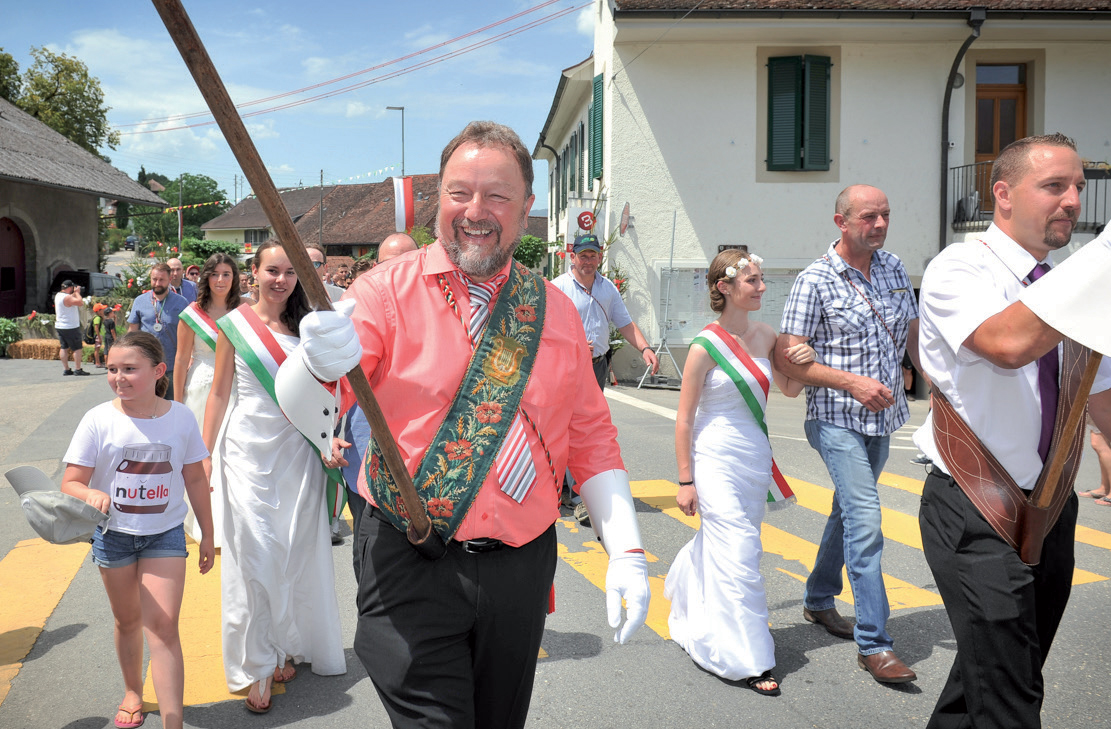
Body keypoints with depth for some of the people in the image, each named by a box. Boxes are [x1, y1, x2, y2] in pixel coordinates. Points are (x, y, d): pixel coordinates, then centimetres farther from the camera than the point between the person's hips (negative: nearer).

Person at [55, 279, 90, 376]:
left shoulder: (58, 295, 9)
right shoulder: (67, 297, -20)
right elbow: (81, 302, -24)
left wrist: (75, 293, 10)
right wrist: (77, 293, -11)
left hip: (60, 326, 10)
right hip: (70, 327, -10)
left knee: (64, 348, 11)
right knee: (78, 348, -4)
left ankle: (66, 369, 13)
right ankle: (77, 369, -5)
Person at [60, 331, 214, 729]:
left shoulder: (180, 418, -8)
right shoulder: (98, 420, -12)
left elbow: (195, 479, 3)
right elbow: (70, 483, -10)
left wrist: (208, 534, 9)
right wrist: (90, 493, -35)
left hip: (166, 533, -1)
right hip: (114, 534, 1)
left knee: (163, 625, -9)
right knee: (128, 621, 18)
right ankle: (132, 691, 43)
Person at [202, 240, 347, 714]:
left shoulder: (306, 326, 6)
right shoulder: (235, 324, 1)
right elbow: (219, 394, 4)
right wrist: (203, 457, 0)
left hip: (298, 451, 2)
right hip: (249, 450, -2)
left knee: (297, 553, 6)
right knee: (255, 555, -3)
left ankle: (288, 648, 24)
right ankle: (257, 666, 9)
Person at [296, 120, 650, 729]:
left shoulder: (555, 311, 5)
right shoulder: (388, 290, -6)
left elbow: (590, 437, 10)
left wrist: (625, 550, 2)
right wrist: (322, 364, -41)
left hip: (520, 565, 4)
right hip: (410, 565, -4)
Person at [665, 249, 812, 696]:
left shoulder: (763, 335, 4)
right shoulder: (706, 346, -14)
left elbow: (790, 389, 18)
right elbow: (684, 419, -10)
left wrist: (804, 361, -3)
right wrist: (685, 481, -10)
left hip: (755, 459, 6)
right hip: (717, 461, -6)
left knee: (718, 544, 18)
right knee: (738, 557, -5)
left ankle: (692, 626, 41)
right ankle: (745, 661, 7)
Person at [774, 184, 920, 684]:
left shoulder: (894, 268, 8)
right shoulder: (815, 281, -12)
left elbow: (914, 333, 18)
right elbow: (787, 358, -15)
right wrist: (852, 383, -22)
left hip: (882, 418, 7)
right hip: (838, 421, -7)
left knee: (849, 510, 19)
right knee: (865, 522, -13)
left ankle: (818, 600, 38)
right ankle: (873, 643, -6)